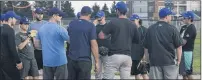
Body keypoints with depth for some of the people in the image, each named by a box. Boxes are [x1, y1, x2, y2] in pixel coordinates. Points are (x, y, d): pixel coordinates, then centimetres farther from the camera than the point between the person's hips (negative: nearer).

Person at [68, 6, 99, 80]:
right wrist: (97, 62, -6)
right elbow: (93, 45, -11)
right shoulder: (90, 26, -8)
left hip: (71, 59, 5)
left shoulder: (71, 24, 6)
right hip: (84, 60, -5)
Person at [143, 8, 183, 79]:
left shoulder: (150, 29, 7)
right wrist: (178, 60, 5)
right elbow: (179, 46, -4)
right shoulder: (172, 29, -4)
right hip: (169, 61, -3)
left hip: (154, 61, 3)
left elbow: (146, 47, 11)